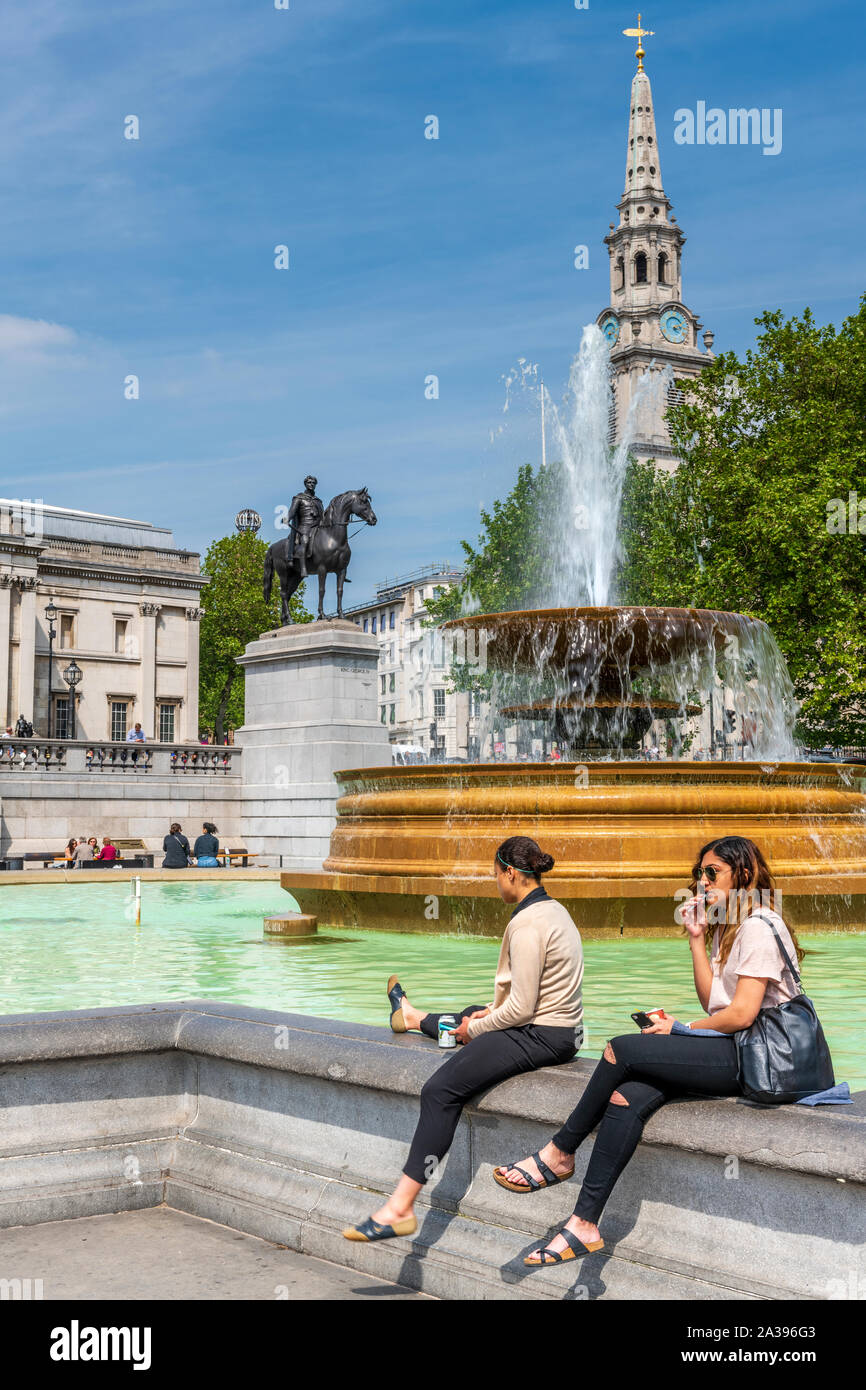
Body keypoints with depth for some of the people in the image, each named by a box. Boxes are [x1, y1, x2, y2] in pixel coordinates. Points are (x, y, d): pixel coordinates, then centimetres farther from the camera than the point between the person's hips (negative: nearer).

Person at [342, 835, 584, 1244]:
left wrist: (477, 1029, -8)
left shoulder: (527, 923, -22)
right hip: (562, 1028, 10)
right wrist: (490, 1012, 14)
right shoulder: (553, 910, 10)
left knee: (441, 1089, -15)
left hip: (541, 1038, -10)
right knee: (471, 1016, 34)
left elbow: (521, 1007, -23)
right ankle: (415, 1019, 69)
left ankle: (401, 1206, -15)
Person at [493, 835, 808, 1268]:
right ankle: (584, 1225, -19)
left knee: (622, 1049, -18)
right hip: (726, 1053, 9)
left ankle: (559, 1154, -2)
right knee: (626, 1098, -15)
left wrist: (682, 1030, -4)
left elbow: (742, 1013, -17)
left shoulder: (758, 927, -8)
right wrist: (697, 938, 10)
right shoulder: (727, 927, 23)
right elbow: (712, 1002, 13)